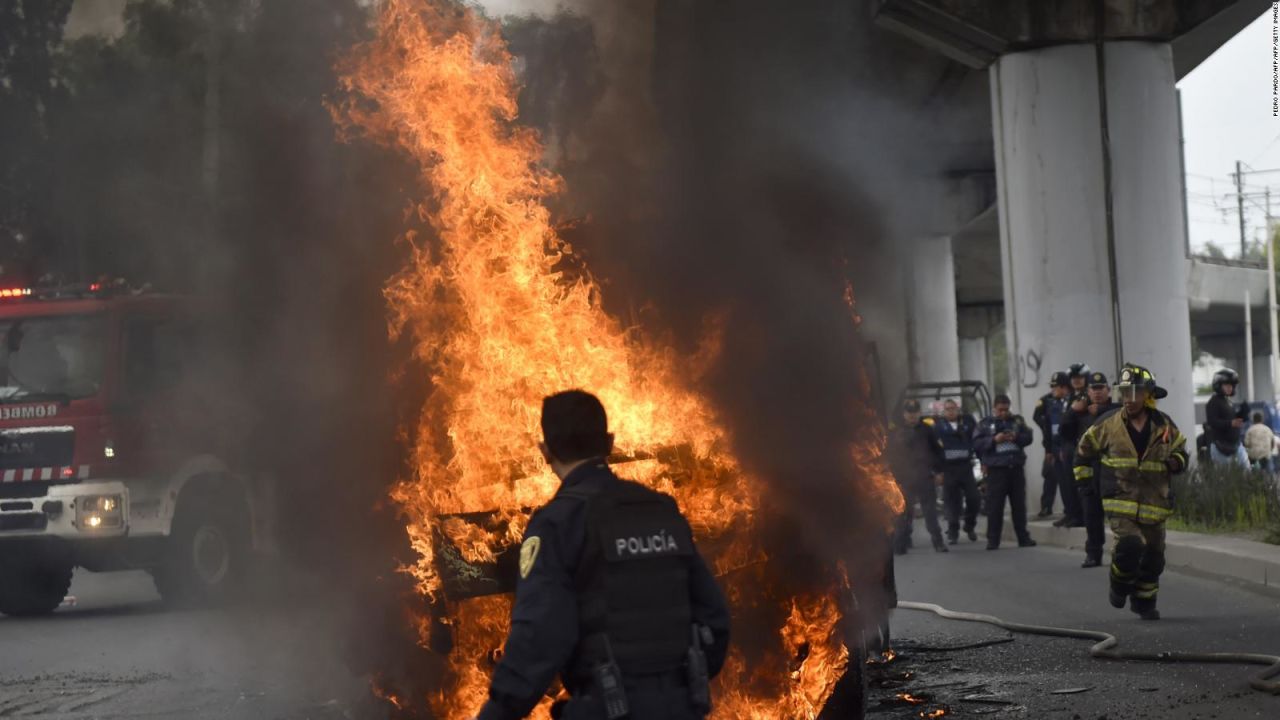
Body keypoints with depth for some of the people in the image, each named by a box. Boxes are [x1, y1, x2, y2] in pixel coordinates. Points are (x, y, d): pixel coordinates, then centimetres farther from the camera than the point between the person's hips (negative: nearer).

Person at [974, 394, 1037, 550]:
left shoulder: (1017, 420, 11)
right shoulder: (985, 423, 2)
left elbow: (1028, 437, 8)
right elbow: (976, 444, -4)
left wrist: (1016, 437, -12)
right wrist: (994, 440, -17)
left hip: (1016, 468, 3)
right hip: (996, 469, -3)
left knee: (1019, 504, 8)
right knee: (995, 506, -3)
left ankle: (1023, 537, 14)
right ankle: (993, 540, 1)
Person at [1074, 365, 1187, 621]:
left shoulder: (1164, 426, 3)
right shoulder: (1108, 424, -1)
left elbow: (1180, 449, 17)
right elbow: (1084, 450, 12)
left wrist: (1176, 462, -7)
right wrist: (1084, 479, 7)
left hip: (1154, 503, 3)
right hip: (1121, 501, -3)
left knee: (1153, 556, 9)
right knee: (1129, 544, -24)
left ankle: (1144, 602, 30)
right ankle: (1120, 585, 5)